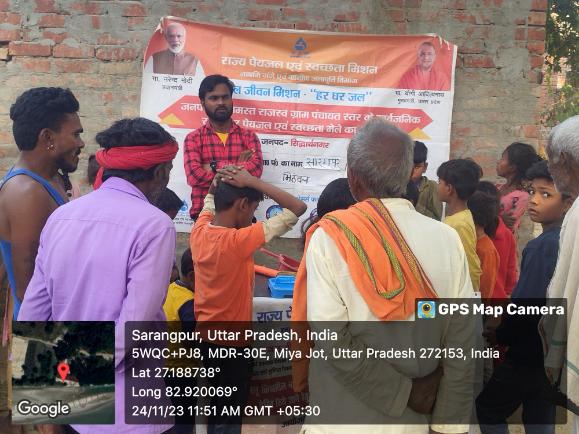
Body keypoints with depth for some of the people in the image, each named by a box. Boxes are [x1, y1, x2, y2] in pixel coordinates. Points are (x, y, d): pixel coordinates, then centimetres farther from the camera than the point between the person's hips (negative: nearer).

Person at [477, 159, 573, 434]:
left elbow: (528, 307, -27)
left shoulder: (544, 245, -23)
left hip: (529, 352, -8)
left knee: (487, 410, 11)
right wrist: (505, 332, 7)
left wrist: (500, 335, -10)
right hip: (551, 351, 8)